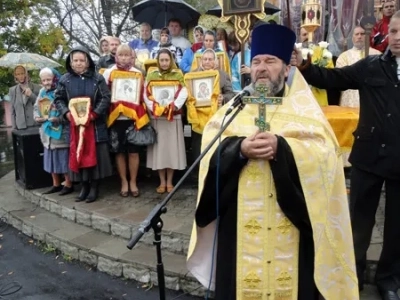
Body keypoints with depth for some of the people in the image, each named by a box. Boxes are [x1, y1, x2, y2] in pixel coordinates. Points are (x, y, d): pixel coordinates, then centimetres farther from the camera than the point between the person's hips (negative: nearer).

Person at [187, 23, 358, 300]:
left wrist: (281, 147, -23)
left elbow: (324, 154, -9)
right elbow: (210, 150, -1)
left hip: (290, 223, -1)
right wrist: (240, 149, -19)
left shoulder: (305, 108, 5)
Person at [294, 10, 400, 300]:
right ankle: (353, 273, 33)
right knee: (359, 218, 12)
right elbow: (331, 79, -5)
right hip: (369, 156, 0)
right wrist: (304, 66, -20)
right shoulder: (371, 66, 0)